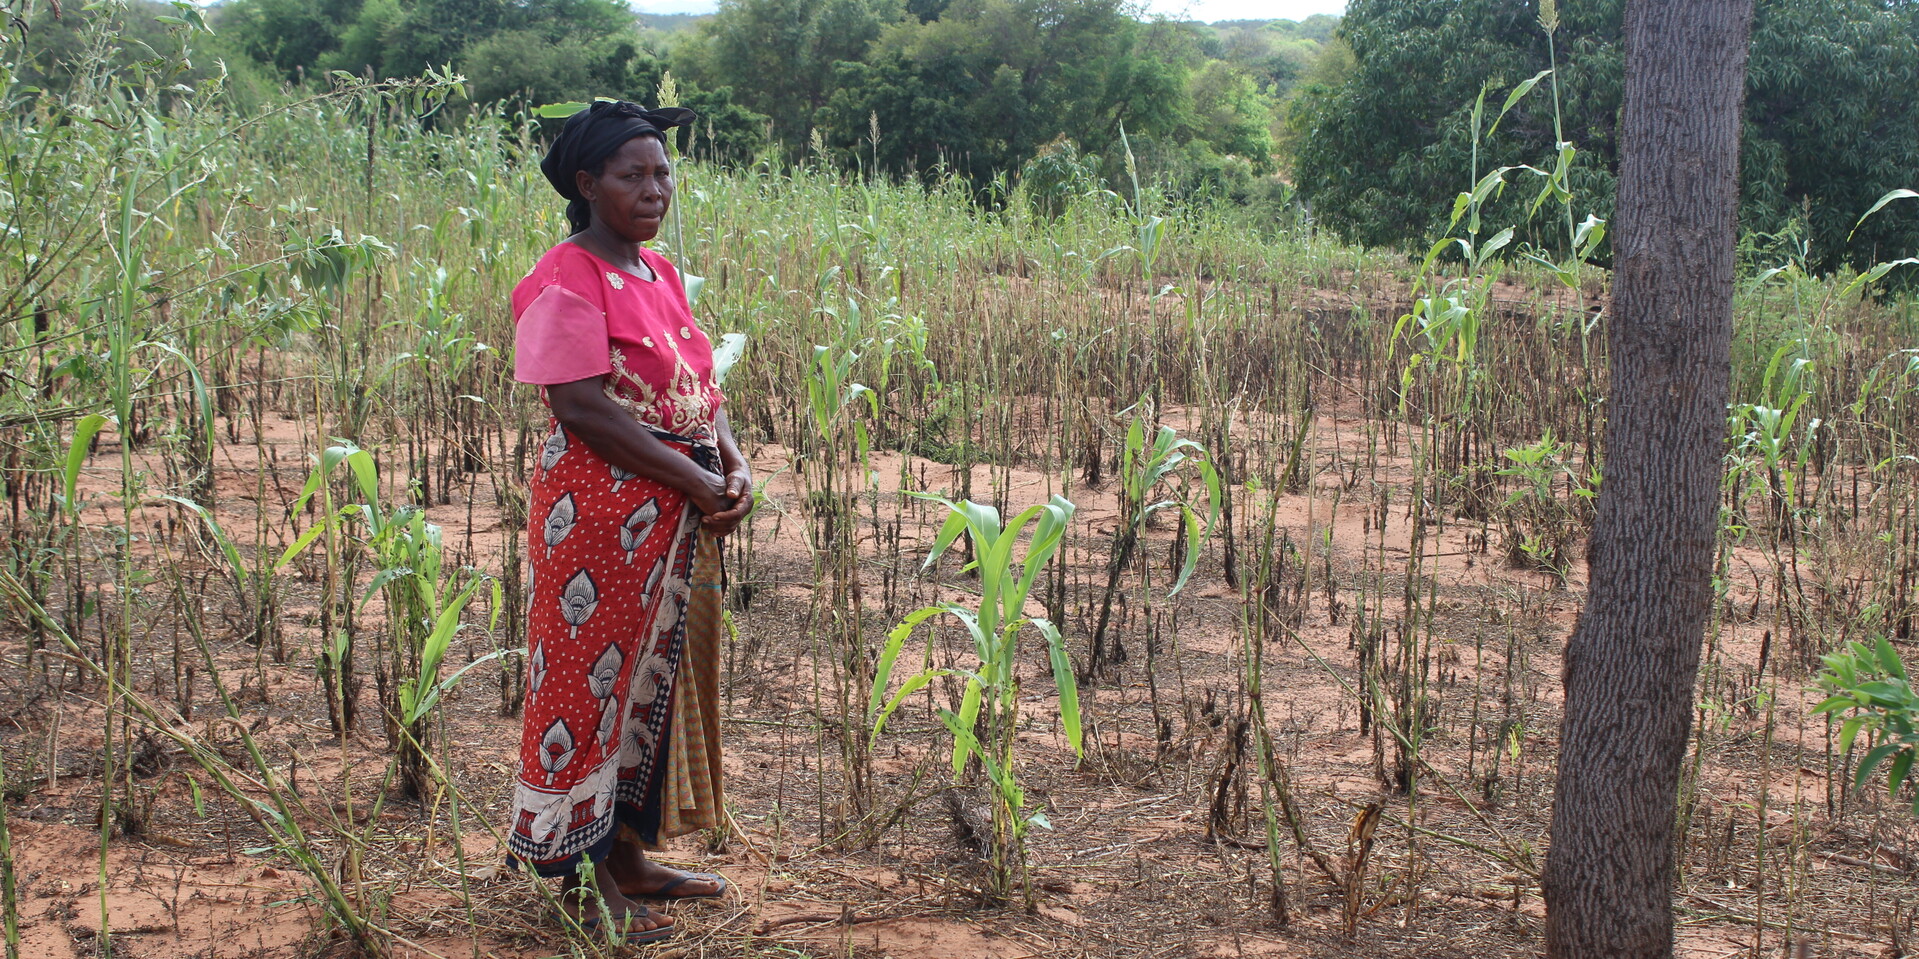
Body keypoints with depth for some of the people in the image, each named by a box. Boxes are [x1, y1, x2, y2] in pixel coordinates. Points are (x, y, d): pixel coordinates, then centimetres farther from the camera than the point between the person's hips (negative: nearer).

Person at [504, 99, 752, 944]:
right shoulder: (567, 281, -13)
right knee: (592, 680, 0)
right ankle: (583, 880, 11)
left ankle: (628, 855, 27)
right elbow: (583, 407, -20)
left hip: (680, 517, 9)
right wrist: (698, 483, -18)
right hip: (602, 514, -8)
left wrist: (735, 467, -5)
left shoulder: (659, 273, 13)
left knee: (658, 677, 14)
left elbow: (699, 386, 14)